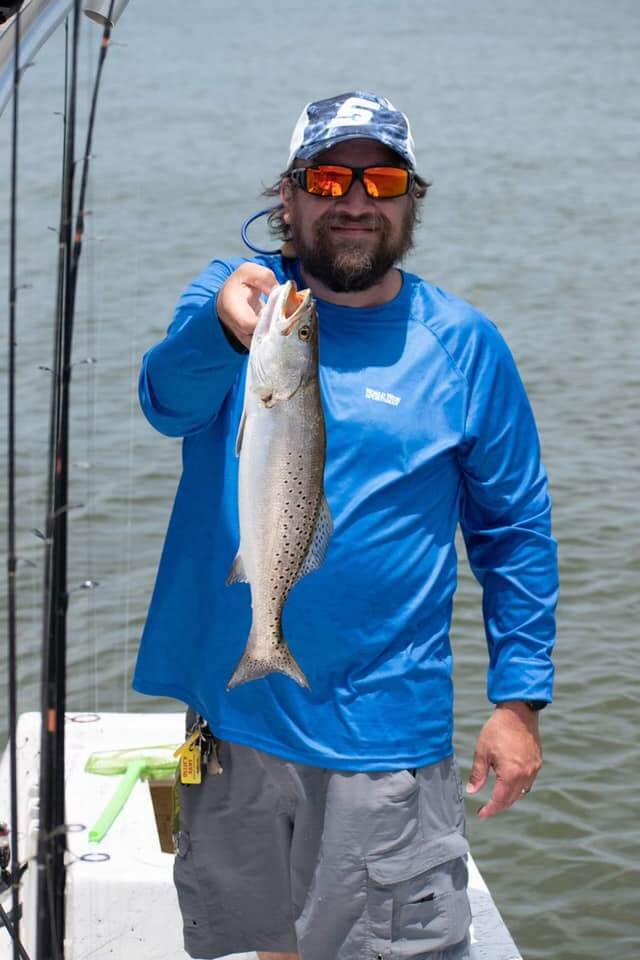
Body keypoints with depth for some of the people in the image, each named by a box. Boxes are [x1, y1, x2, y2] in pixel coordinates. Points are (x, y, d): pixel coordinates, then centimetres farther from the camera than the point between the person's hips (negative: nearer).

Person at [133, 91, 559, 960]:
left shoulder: (464, 344, -1)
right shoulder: (227, 295, 0)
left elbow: (516, 529, 4)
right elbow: (168, 400, -22)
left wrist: (519, 699, -4)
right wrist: (223, 329, -45)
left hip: (385, 734, -2)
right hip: (233, 710, 2)